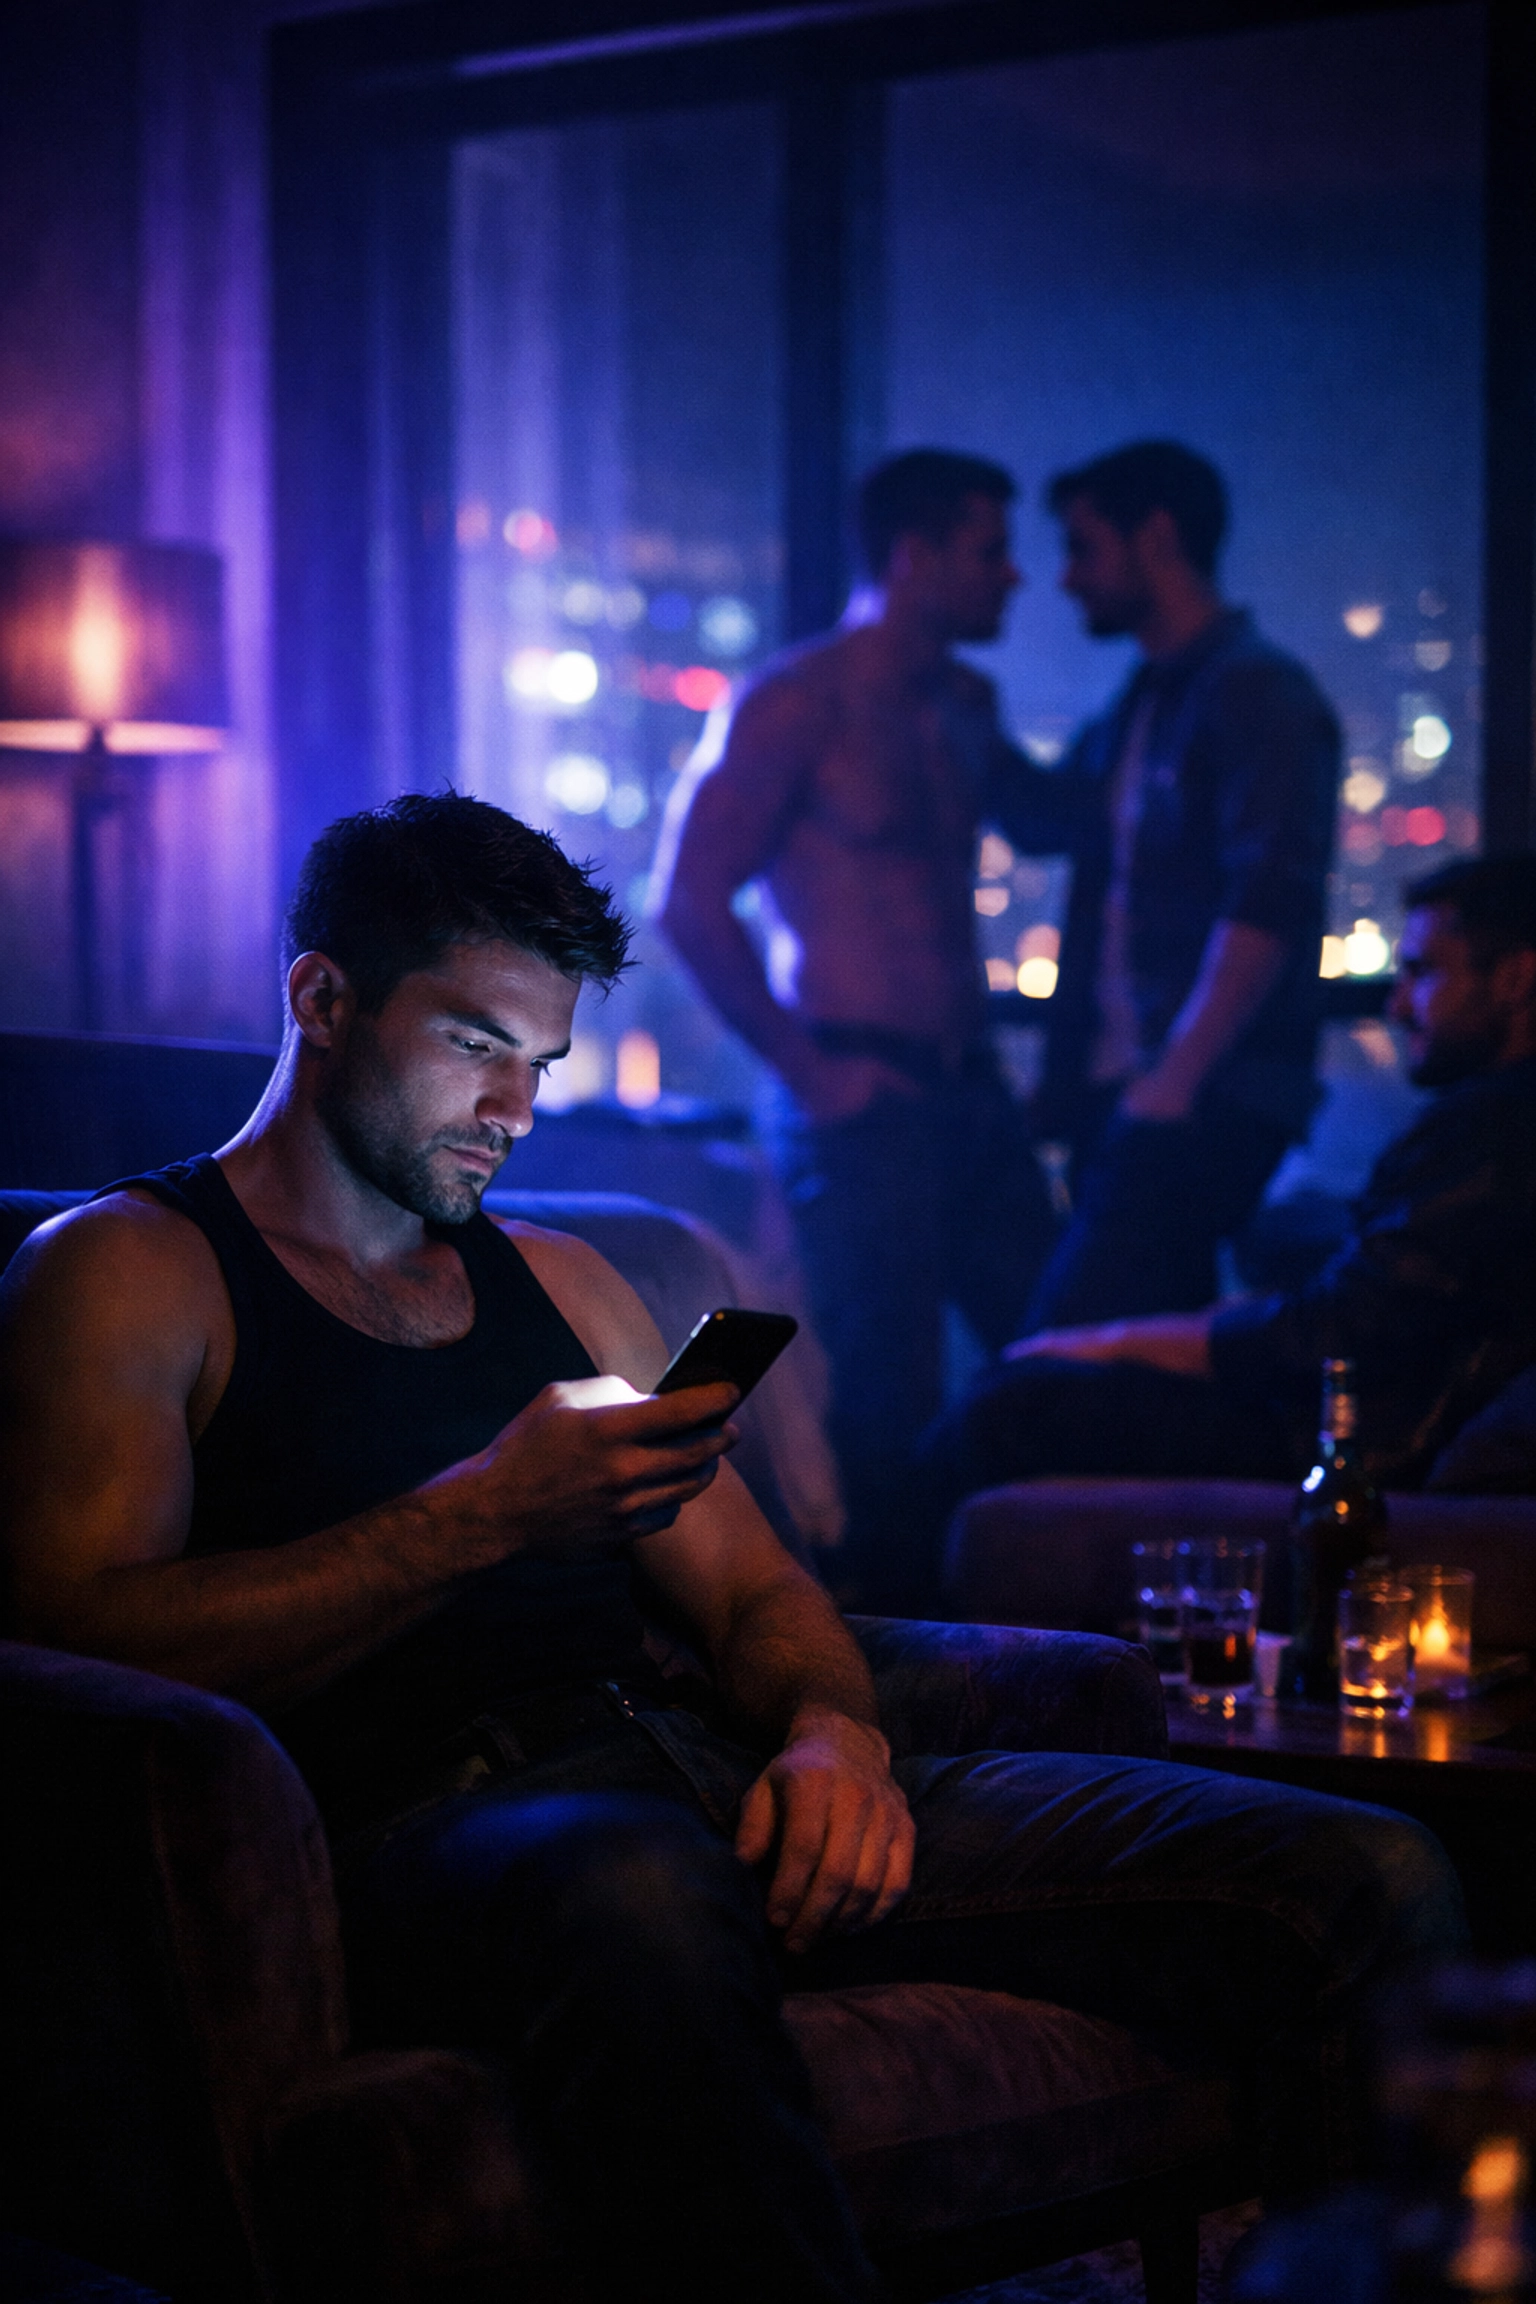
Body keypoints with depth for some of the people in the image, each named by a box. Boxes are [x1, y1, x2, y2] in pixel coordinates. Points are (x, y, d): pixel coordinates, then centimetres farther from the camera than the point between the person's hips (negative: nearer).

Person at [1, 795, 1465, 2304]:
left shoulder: (557, 1283, 30)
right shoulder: (121, 1275, 9)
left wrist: (834, 1730, 0)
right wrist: (484, 1513, -13)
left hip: (703, 1783, 6)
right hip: (414, 1825, -6)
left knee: (1365, 1884, -13)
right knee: (639, 1892, -47)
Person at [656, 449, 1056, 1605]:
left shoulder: (966, 704, 15)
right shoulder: (800, 702, -8)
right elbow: (691, 899, -13)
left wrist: (978, 1048, 17)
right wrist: (808, 1070, -13)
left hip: (967, 1089, 7)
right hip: (860, 1105, -7)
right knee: (890, 1396, -6)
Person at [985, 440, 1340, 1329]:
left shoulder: (1258, 695, -9)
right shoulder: (1138, 708, 19)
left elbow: (1269, 906, -20)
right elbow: (1043, 816, 37)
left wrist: (1177, 1079, -23)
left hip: (1206, 1103, -9)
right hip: (1118, 1092, 9)